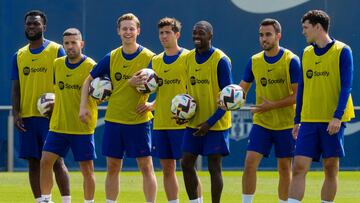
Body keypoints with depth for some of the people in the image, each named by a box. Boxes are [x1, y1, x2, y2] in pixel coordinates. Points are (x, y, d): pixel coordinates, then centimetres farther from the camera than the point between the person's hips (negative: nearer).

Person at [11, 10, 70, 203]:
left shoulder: (56, 50, 0)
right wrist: (16, 113, 1)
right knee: (33, 162, 5)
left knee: (56, 160, -6)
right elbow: (16, 88, 13)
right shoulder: (19, 56, 13)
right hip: (27, 116, 4)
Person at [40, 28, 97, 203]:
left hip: (82, 127, -4)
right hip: (58, 125, 4)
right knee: (45, 162, -2)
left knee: (86, 167, 1)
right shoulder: (57, 64, 7)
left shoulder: (91, 67, -8)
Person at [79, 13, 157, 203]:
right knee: (112, 167, 7)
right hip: (113, 120, 3)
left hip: (139, 121, -3)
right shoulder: (111, 58, 4)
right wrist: (83, 106, 4)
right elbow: (89, 80, 14)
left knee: (146, 166, -4)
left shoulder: (149, 57, -6)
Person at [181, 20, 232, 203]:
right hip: (194, 123, 6)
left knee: (214, 167, -2)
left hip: (216, 124, -6)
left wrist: (210, 122, -18)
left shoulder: (221, 60, -13)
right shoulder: (189, 58, 7)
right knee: (186, 163, 4)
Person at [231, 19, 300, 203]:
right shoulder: (254, 61, 4)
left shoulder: (291, 60, -9)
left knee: (284, 168, 5)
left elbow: (298, 95, -11)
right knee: (250, 163, -9)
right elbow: (242, 88, 12)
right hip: (261, 123, 3)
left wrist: (273, 105, -19)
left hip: (286, 124, -3)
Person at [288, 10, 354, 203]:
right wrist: (297, 120, 14)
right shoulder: (306, 53, 13)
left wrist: (337, 117, -17)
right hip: (309, 120, 4)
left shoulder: (342, 51, -3)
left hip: (332, 121, -4)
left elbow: (346, 87, -8)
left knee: (331, 169, 2)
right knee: (299, 167, -6)